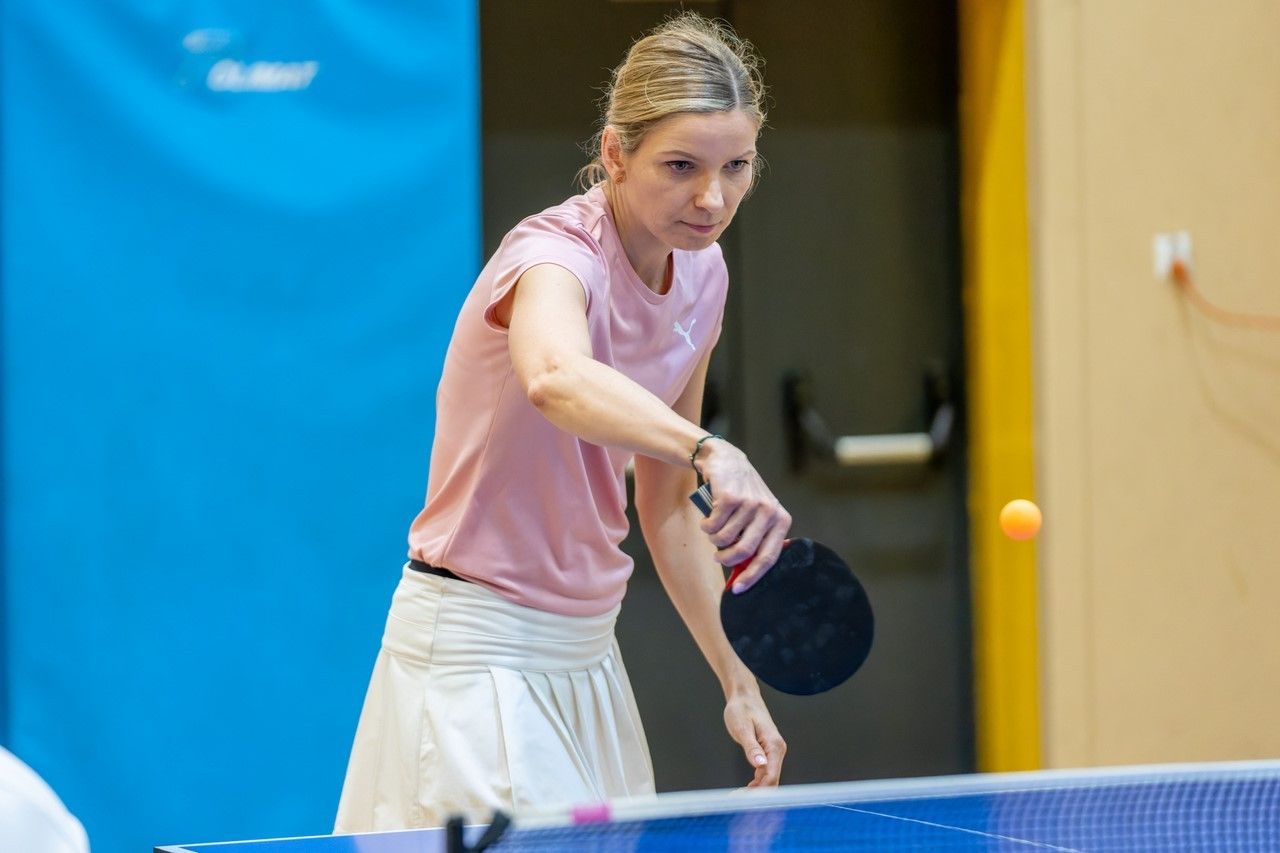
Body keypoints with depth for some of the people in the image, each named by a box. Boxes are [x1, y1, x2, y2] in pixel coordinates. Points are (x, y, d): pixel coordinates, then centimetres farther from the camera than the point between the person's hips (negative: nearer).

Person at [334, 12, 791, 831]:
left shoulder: (702, 274, 3)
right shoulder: (555, 254, -20)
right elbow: (556, 378, -47)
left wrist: (738, 680, 11)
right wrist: (711, 453, -63)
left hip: (587, 655, 8)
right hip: (478, 655, -8)